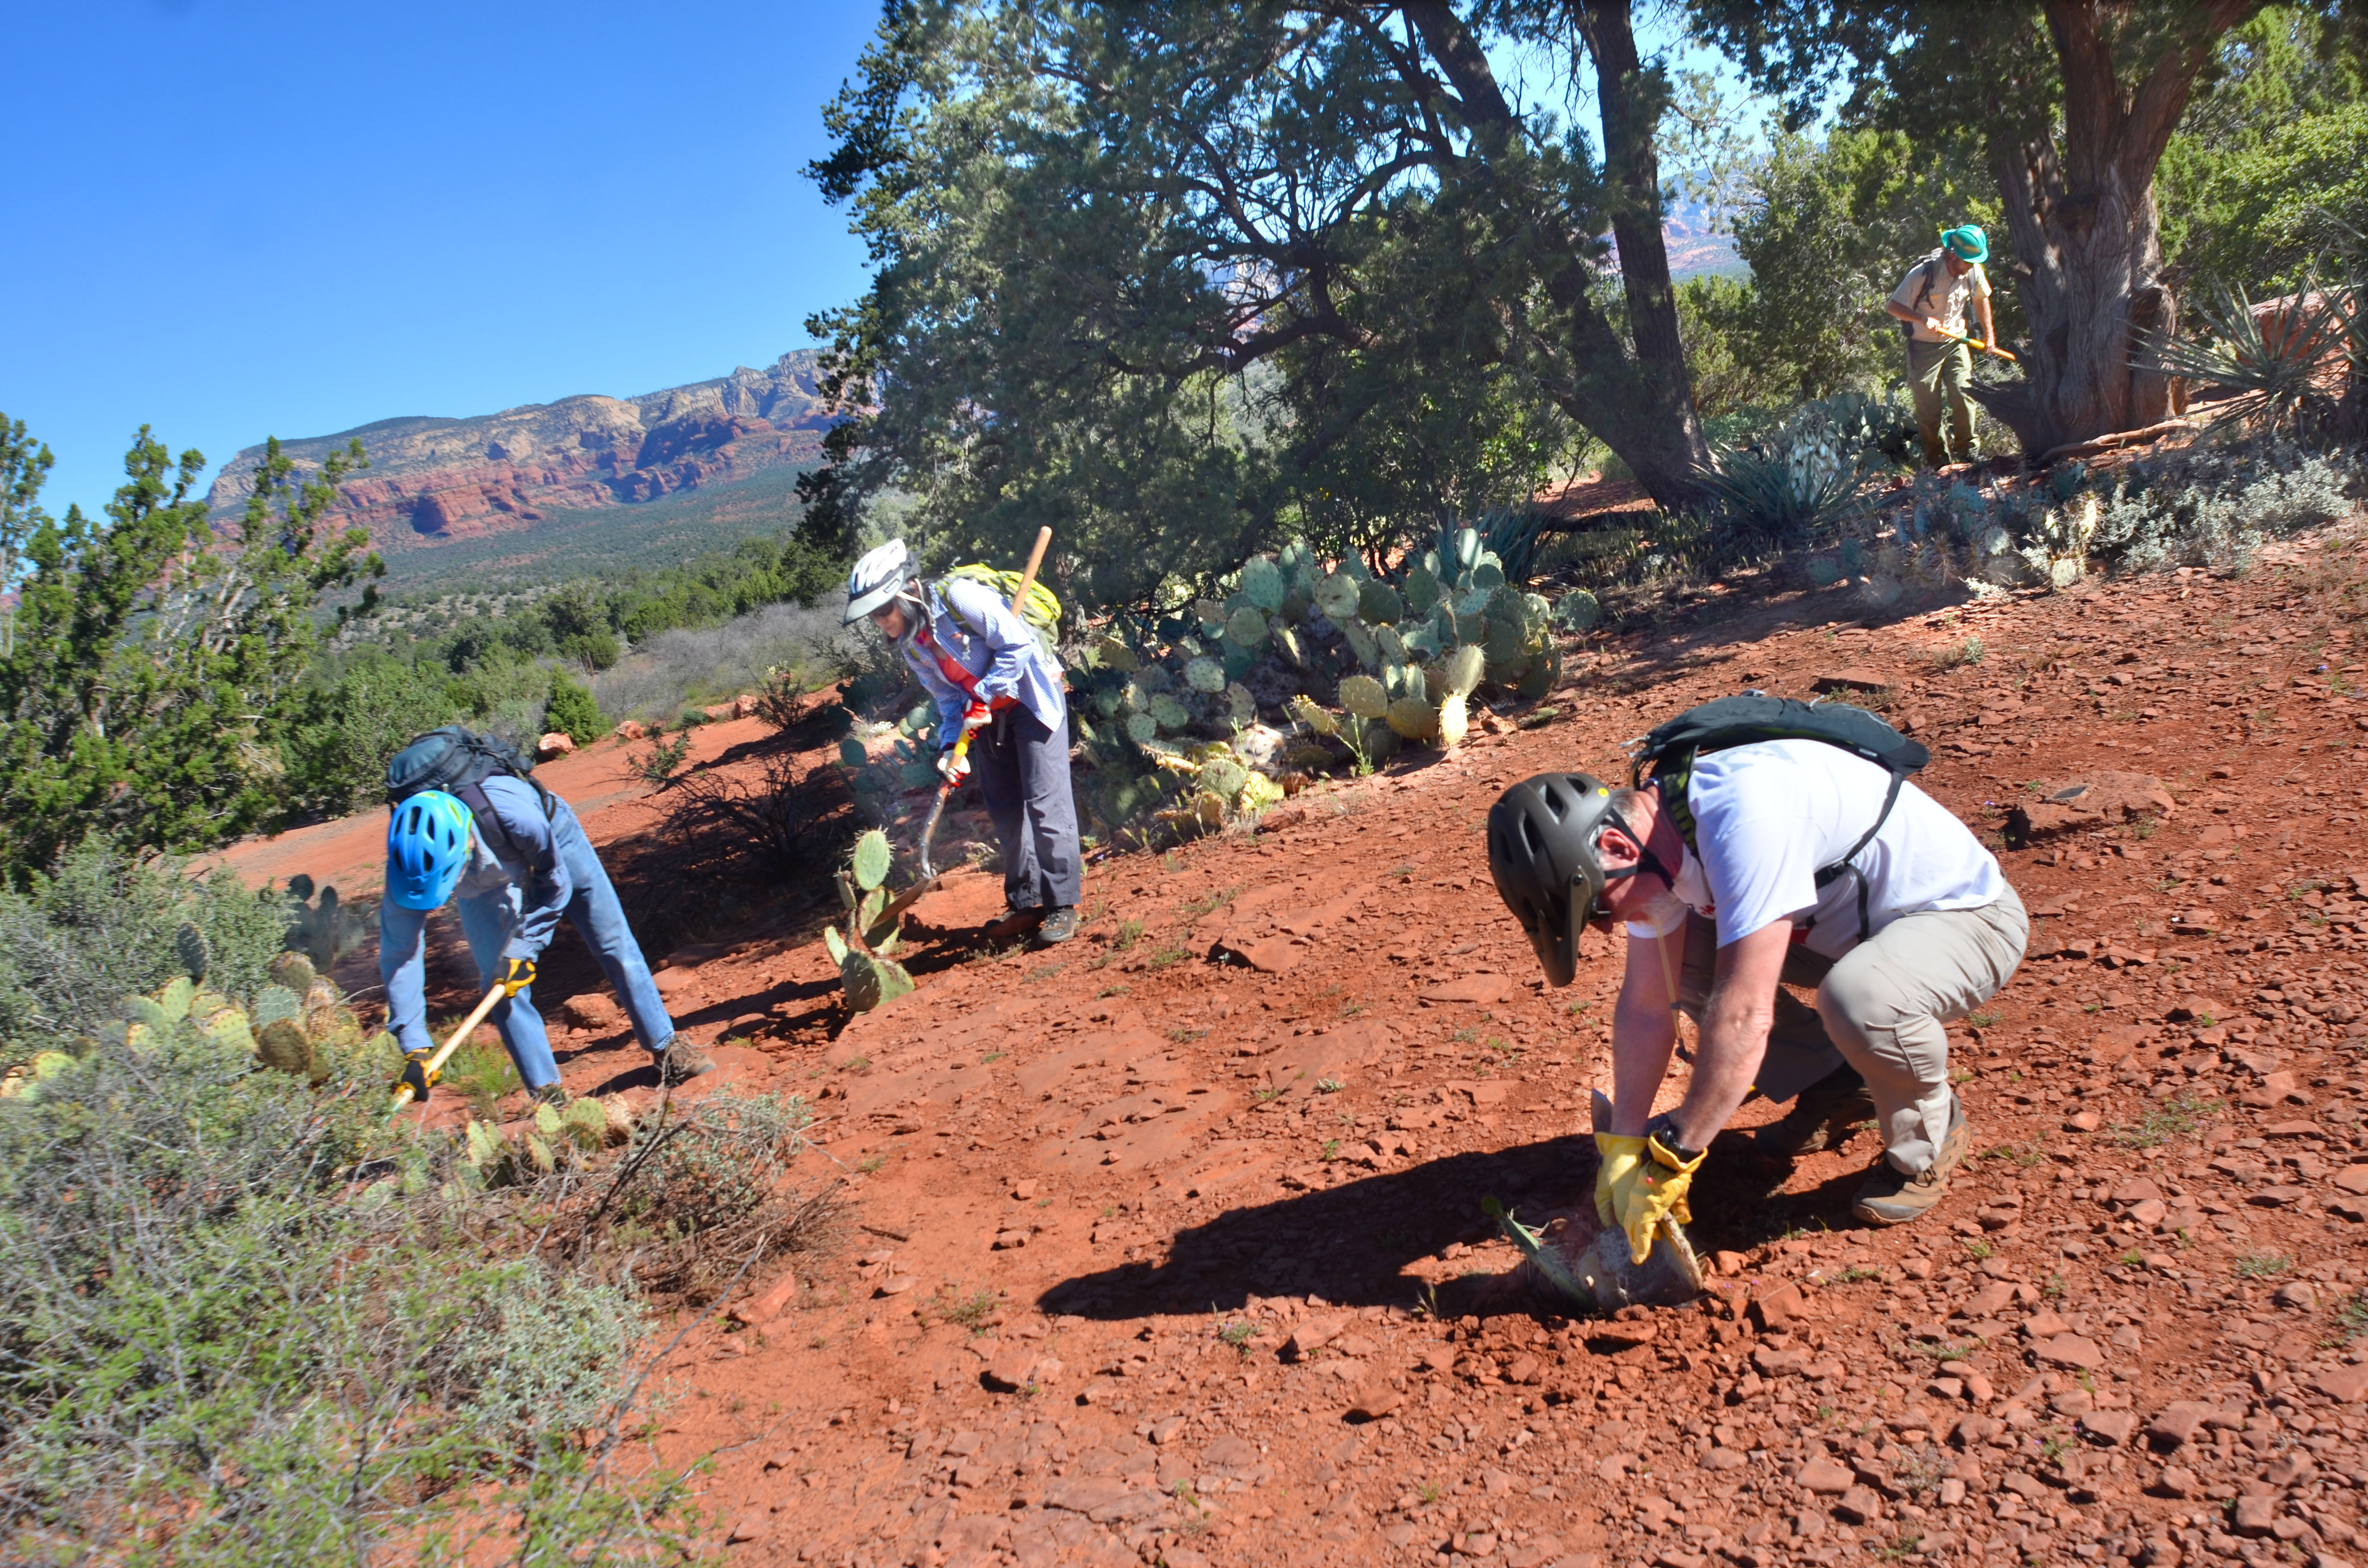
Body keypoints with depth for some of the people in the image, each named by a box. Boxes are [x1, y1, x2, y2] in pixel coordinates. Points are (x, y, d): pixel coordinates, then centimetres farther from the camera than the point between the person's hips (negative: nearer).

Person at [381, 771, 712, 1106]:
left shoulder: (514, 816, -46)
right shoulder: (410, 865, -36)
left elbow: (557, 885, -23)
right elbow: (398, 955, -25)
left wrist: (522, 951, -24)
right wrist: (414, 1049, -28)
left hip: (552, 833, -2)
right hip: (483, 883, 2)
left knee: (615, 946, -2)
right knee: (500, 985, -10)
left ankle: (667, 1053, 13)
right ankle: (549, 1096, 1)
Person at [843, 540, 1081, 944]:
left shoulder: (959, 596, -24)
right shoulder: (909, 643, -1)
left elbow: (1018, 645, -24)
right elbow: (949, 698, 3)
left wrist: (983, 698, -26)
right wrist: (951, 747, -11)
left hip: (1031, 698, -8)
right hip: (986, 716, 8)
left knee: (1045, 801, -11)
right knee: (1004, 811, 8)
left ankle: (1062, 905, -6)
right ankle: (1026, 903, 19)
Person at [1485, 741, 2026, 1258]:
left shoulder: (1745, 815, -36)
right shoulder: (1656, 839, -10)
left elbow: (1744, 1016, -37)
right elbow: (1645, 1007, -3)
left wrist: (1670, 1157, -30)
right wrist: (1622, 1146, -6)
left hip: (1969, 911, -7)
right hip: (1851, 923, 8)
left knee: (1858, 996, -37)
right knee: (1677, 961, -8)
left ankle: (1929, 1140, -5)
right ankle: (1839, 1087, 11)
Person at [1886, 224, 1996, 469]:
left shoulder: (1974, 271, -6)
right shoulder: (1924, 273, -22)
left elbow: (1981, 298, 15)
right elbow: (1893, 306, -18)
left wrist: (1988, 331, 14)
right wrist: (1923, 319, -31)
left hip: (1956, 341, 3)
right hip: (1925, 346, -3)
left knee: (1964, 394, -10)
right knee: (1928, 405, -1)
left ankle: (1965, 449, 4)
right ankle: (1936, 457, 13)